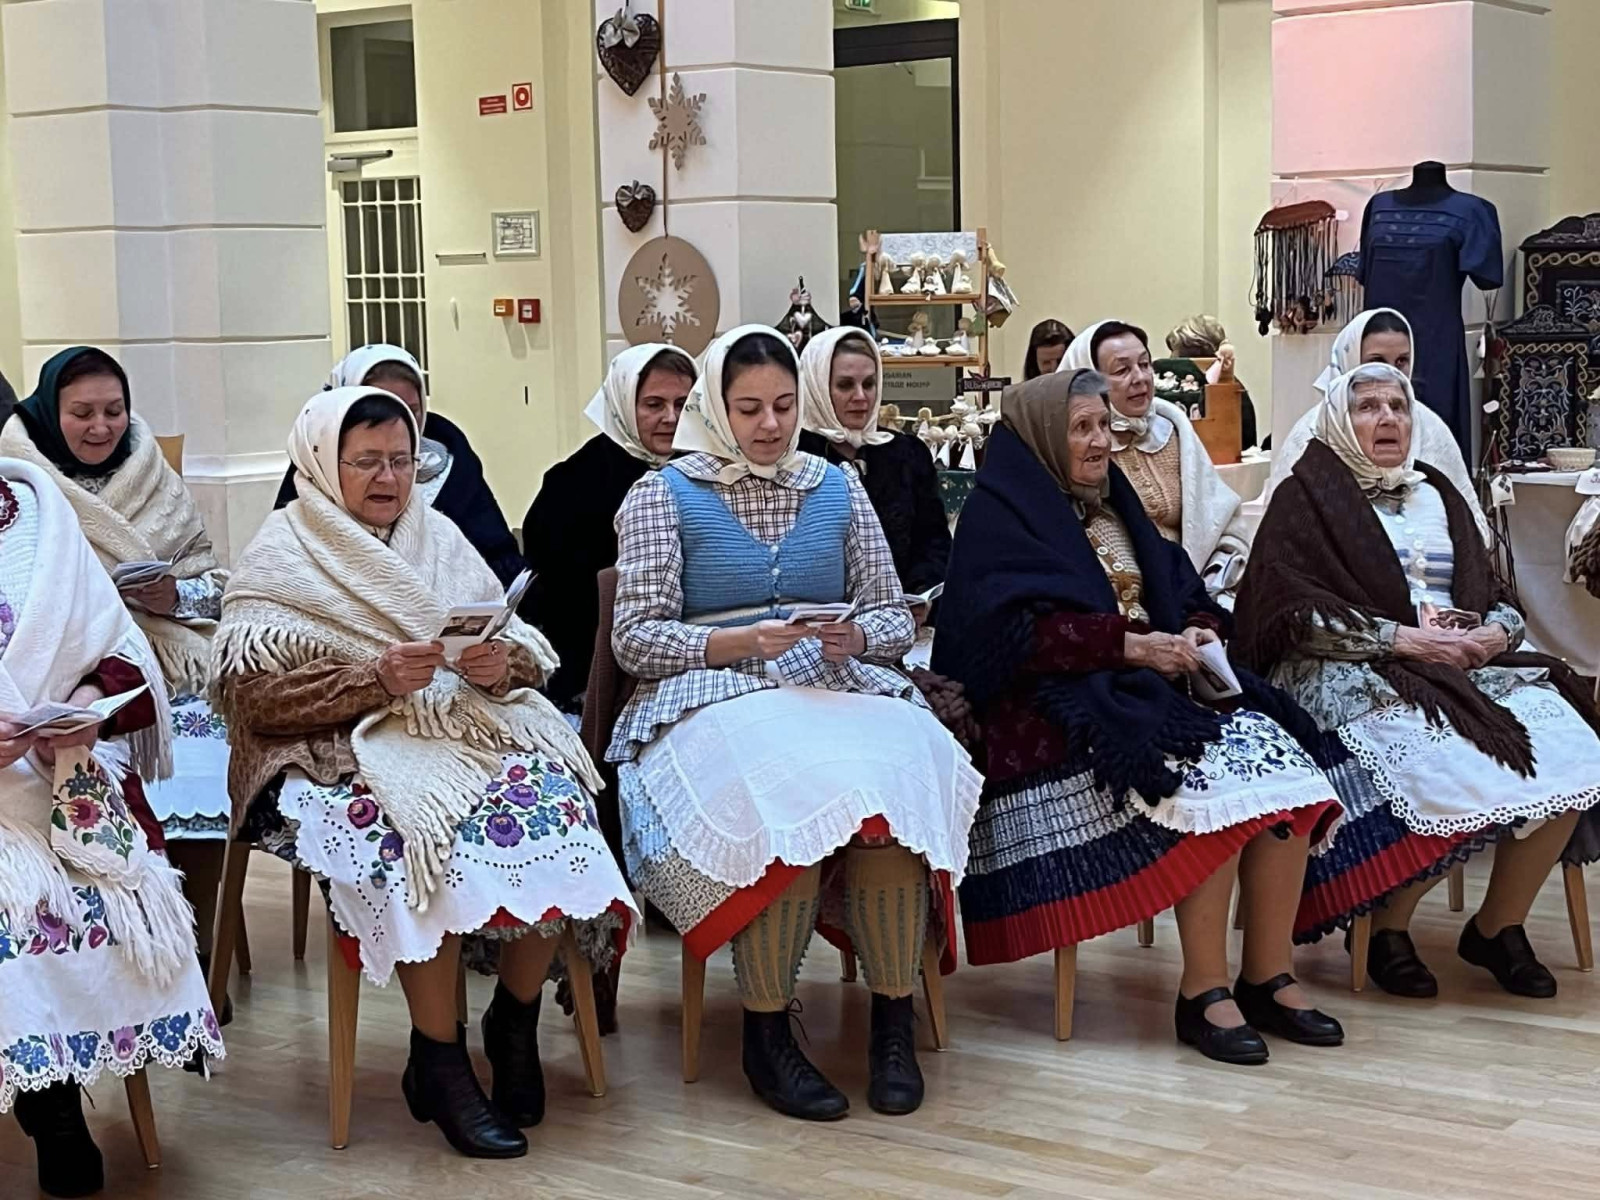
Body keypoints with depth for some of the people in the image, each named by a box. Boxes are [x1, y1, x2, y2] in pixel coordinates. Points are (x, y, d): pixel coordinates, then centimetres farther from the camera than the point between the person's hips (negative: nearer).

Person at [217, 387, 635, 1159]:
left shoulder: (439, 538, 15)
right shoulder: (281, 560, 3)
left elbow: (529, 653, 12)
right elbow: (249, 692, -9)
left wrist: (503, 663, -13)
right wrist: (375, 678, -20)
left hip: (470, 727, 4)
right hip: (343, 749, -4)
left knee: (552, 799, -26)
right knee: (427, 831, -35)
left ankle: (516, 1020, -7)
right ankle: (439, 1064, -19)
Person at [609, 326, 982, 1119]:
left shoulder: (837, 488, 17)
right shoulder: (663, 496, 7)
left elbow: (895, 618, 14)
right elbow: (635, 638, -1)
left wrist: (858, 637, -10)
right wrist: (743, 642, -16)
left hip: (839, 690, 3)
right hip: (714, 698, -3)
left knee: (894, 779, -31)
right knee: (782, 793, -36)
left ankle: (894, 1020, -19)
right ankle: (765, 1034, -21)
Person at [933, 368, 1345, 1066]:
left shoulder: (1113, 506, 21)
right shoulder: (1000, 517, -2)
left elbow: (1185, 597, 17)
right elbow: (1017, 632, -16)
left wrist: (1197, 635, -6)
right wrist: (1131, 645, -19)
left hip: (1152, 687, 7)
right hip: (1062, 705, -7)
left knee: (1280, 759, -17)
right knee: (1212, 781, -30)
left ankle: (1268, 978, -13)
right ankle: (1204, 991, -20)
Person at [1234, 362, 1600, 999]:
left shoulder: (1436, 494, 21)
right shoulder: (1307, 497, 3)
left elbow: (1500, 602, 19)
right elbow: (1297, 614, -9)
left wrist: (1493, 634, -5)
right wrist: (1405, 639, -15)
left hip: (1464, 668, 6)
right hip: (1349, 676, -6)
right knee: (1446, 765, -33)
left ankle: (1500, 925, -2)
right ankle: (1388, 929, -9)